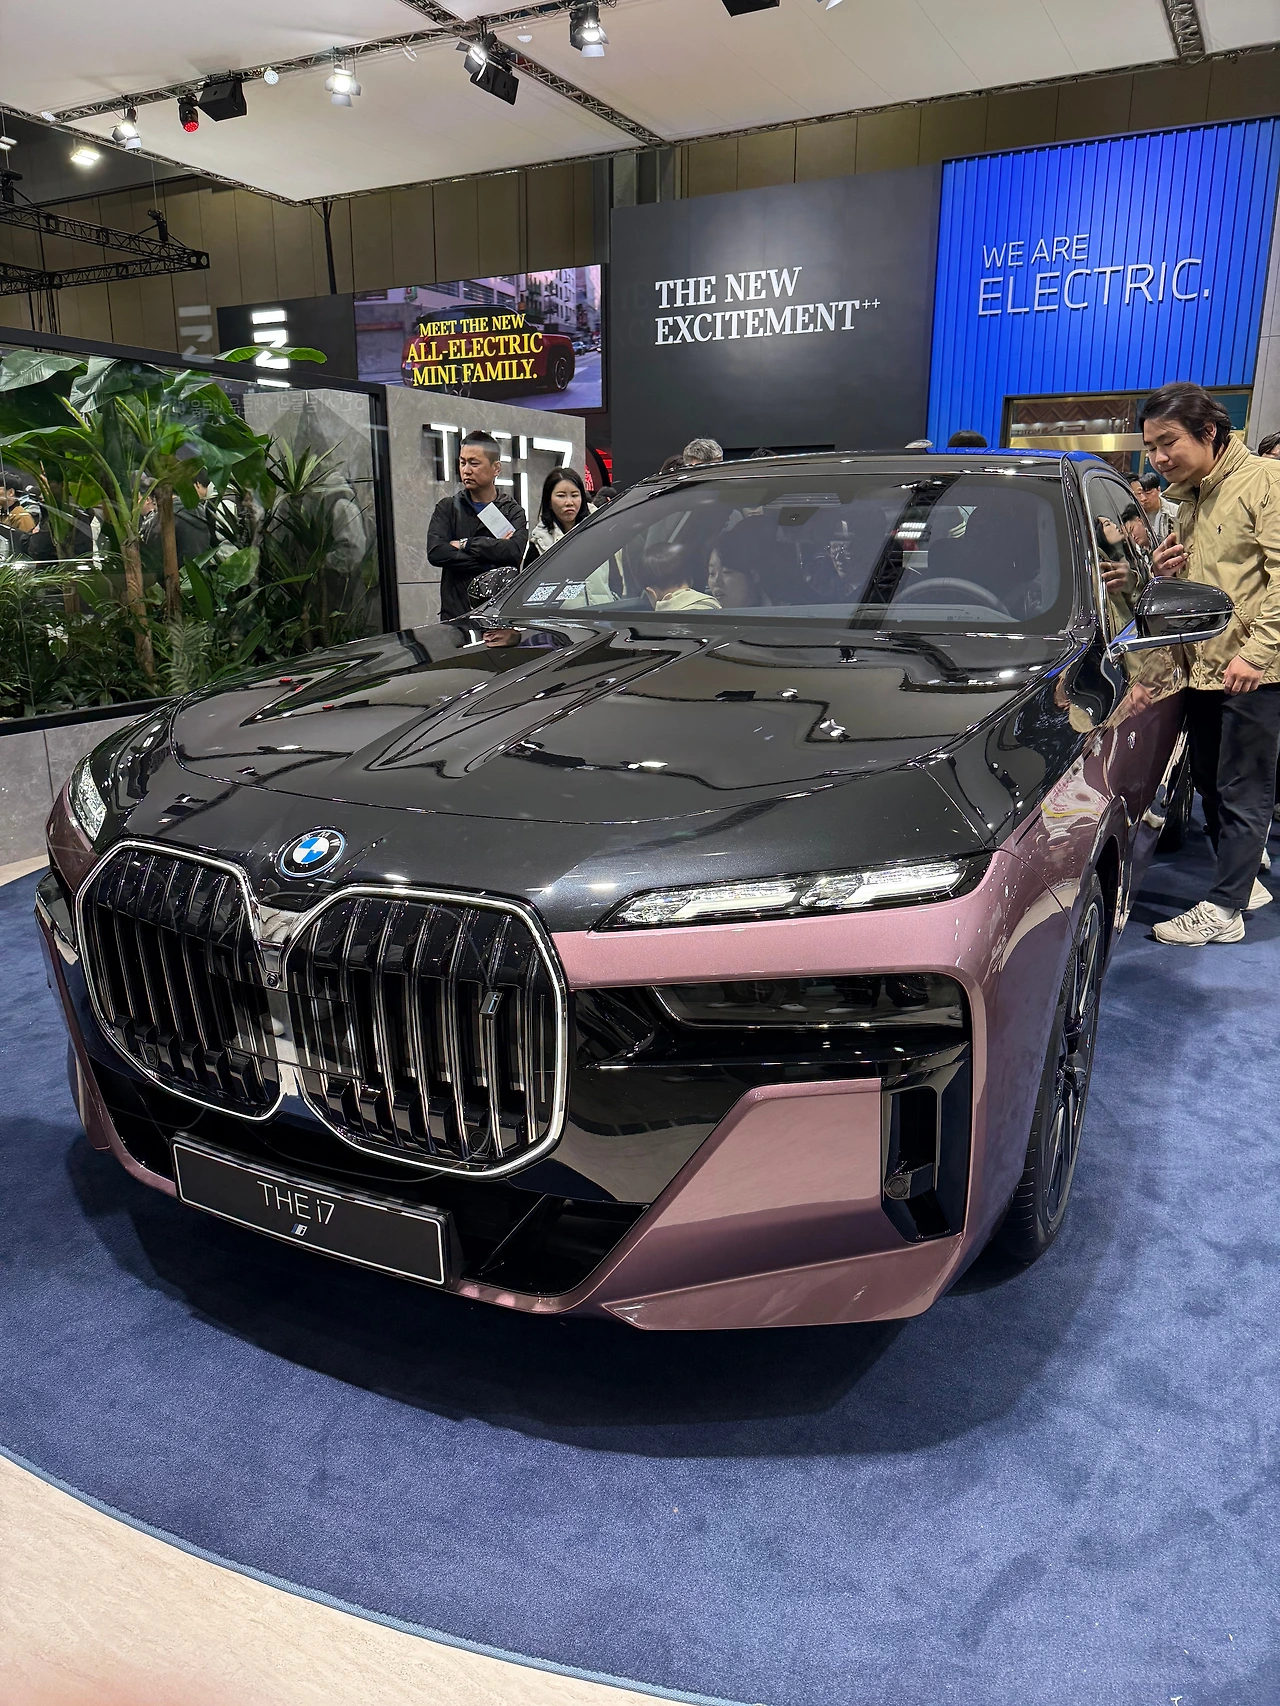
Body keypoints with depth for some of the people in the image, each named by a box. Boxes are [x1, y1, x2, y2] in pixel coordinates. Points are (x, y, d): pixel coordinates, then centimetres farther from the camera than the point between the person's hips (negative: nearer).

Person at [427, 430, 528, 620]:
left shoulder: (512, 511, 10)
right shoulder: (448, 507, 13)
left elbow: (516, 551, -11)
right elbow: (435, 552, -5)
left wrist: (466, 544, -5)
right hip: (456, 614, 1)